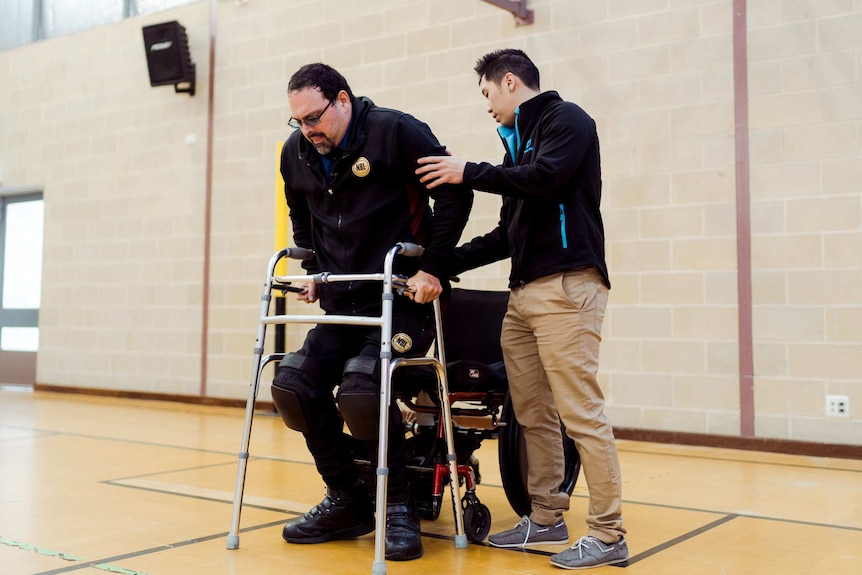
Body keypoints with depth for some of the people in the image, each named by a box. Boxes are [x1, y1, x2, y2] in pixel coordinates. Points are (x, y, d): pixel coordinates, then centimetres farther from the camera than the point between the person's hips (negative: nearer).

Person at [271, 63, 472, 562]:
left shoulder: (397, 131, -10)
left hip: (403, 298, -7)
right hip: (342, 305, 7)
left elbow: (455, 193, -10)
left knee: (361, 392, -27)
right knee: (293, 385, -7)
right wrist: (313, 271, 16)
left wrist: (433, 268, -13)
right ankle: (348, 502, 9)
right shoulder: (296, 153, 10)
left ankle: (399, 507, -3)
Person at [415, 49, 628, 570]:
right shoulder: (519, 138, 25)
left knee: (582, 413, -9)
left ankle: (609, 535, -1)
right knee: (533, 415, 8)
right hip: (525, 292, 9)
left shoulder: (566, 118, 1)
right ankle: (546, 518, 18)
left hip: (565, 285, -9)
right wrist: (449, 262, 21)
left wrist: (470, 173, -8)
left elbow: (545, 177, -18)